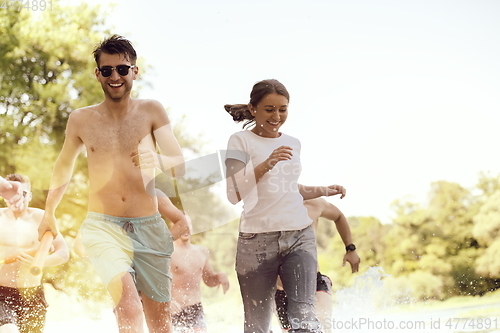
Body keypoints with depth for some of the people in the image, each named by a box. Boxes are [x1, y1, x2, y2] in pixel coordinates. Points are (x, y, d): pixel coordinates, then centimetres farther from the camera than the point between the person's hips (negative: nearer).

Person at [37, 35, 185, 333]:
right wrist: (49, 214, 33)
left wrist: (158, 160, -25)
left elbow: (180, 167, -2)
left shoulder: (151, 112, 2)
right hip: (103, 228, -1)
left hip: (149, 228, 1)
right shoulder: (81, 120, 6)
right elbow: (64, 167, 23)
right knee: (130, 308, -24)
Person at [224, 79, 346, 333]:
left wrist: (323, 191, 18)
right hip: (257, 238, -3)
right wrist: (266, 165, -21)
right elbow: (234, 194, -11)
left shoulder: (293, 144, 17)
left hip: (300, 236, 4)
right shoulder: (241, 141, 0)